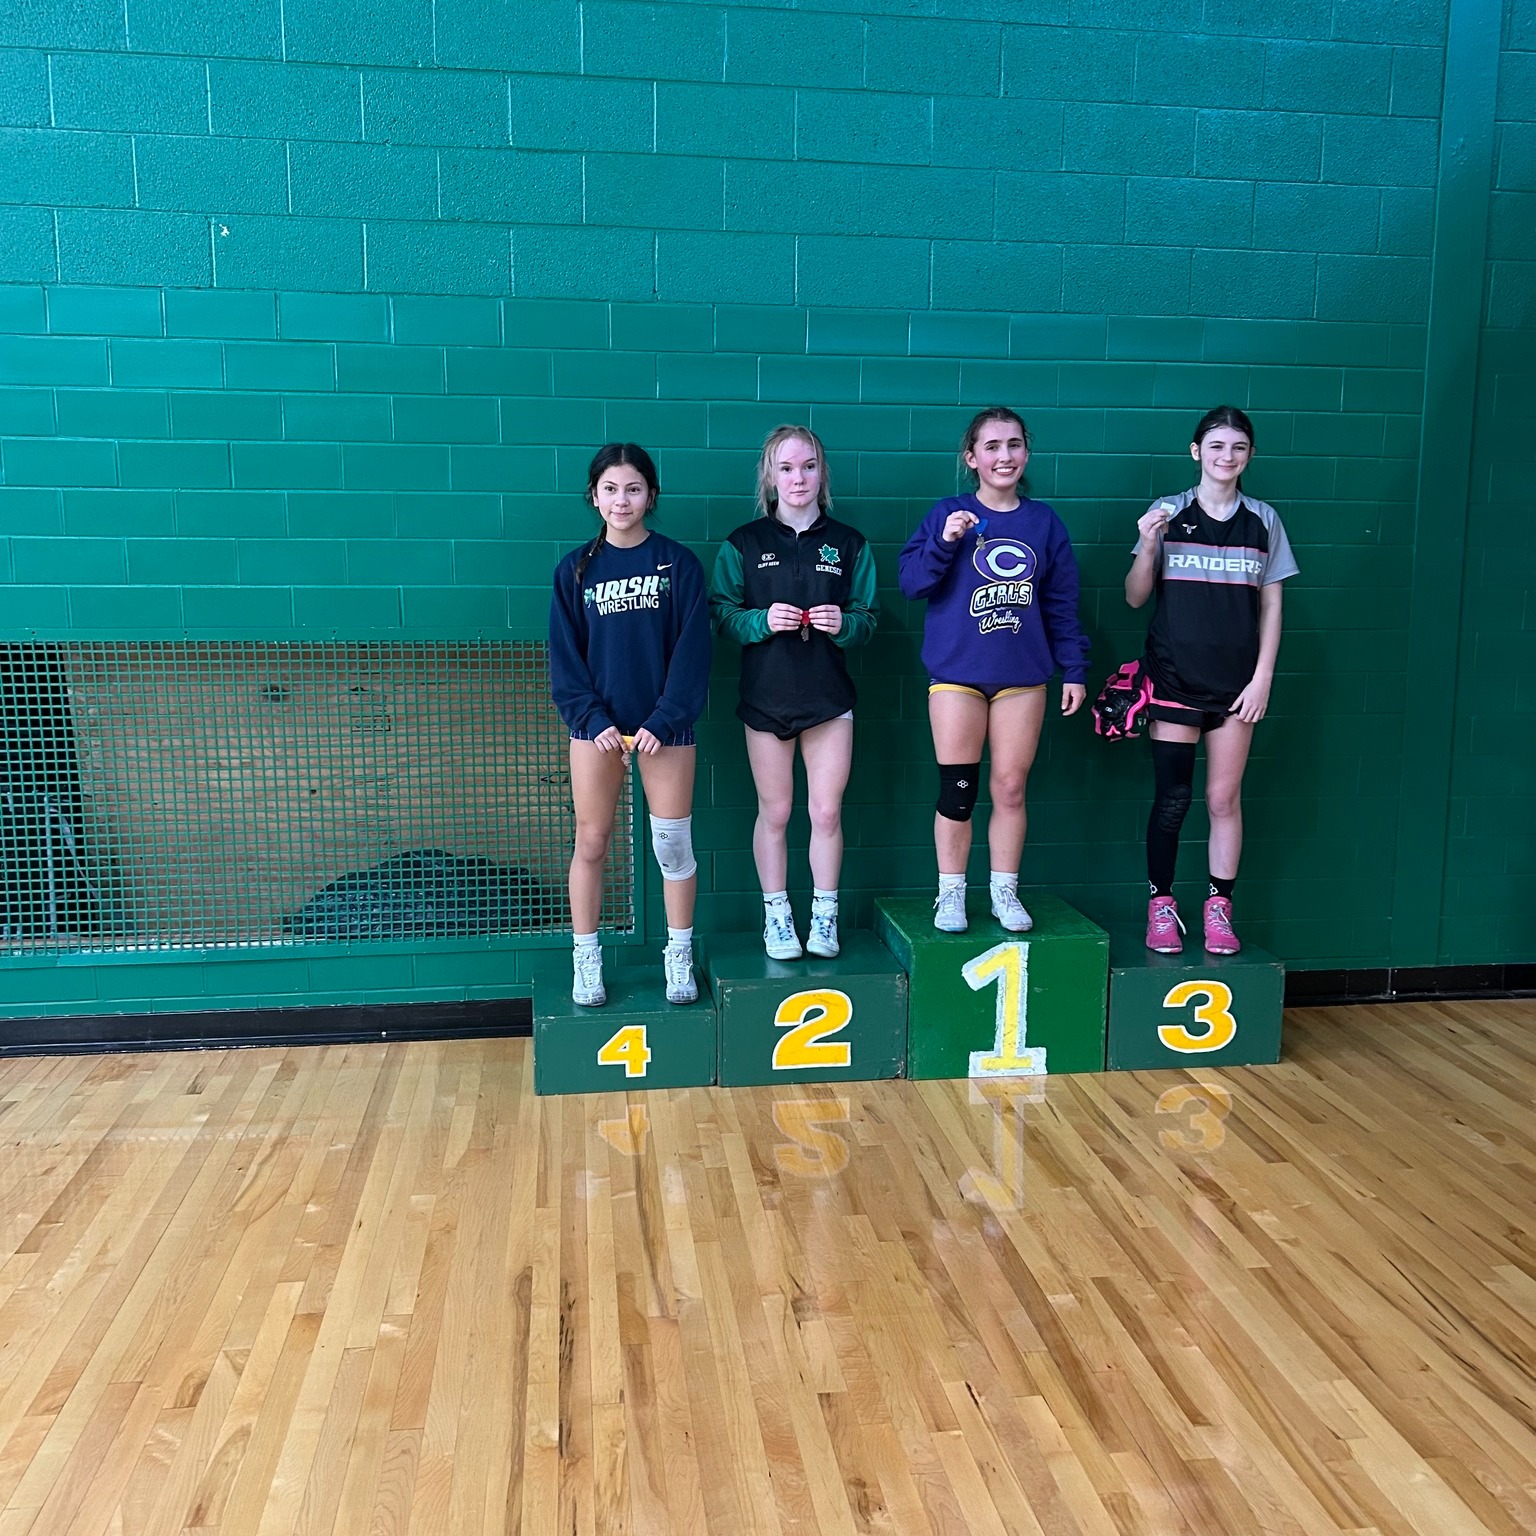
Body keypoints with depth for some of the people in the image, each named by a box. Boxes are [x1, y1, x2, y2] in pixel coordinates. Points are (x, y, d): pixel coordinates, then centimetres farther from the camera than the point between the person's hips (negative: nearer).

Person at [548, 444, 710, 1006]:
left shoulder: (679, 563, -1)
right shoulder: (575, 569, 4)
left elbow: (692, 649, -5)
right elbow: (564, 656, 1)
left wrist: (664, 720, -13)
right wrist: (593, 719, -11)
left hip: (665, 726, -1)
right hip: (597, 726, 1)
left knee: (673, 843, 4)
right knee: (591, 843, 5)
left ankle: (679, 956, 19)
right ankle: (586, 960, 17)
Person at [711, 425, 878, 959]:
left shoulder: (849, 544, 5)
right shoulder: (743, 544, 2)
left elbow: (868, 620, 6)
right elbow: (722, 615, -1)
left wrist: (843, 624, -16)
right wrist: (762, 621, -19)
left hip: (829, 696, 1)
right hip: (766, 695, 0)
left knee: (827, 812, 3)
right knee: (774, 812, 8)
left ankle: (824, 915, 20)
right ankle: (776, 915, 22)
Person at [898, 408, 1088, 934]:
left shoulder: (1044, 522, 7)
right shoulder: (947, 514, 0)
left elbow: (1061, 603, 9)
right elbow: (911, 583, -5)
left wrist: (1074, 670, 6)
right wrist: (944, 542, -20)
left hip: (1023, 674, 2)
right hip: (956, 673, -2)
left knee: (1010, 788, 7)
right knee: (957, 790, 1)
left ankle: (1005, 892, 21)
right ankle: (951, 894, 15)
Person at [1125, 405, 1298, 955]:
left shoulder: (1263, 521, 6)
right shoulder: (1167, 514, 0)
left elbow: (1271, 604, 7)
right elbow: (1136, 597, 1)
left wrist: (1262, 676, -1)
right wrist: (1147, 545, -17)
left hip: (1235, 683, 2)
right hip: (1174, 679, -1)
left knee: (1225, 798, 3)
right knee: (1172, 798, -1)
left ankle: (1219, 909, 13)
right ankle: (1161, 905, 12)